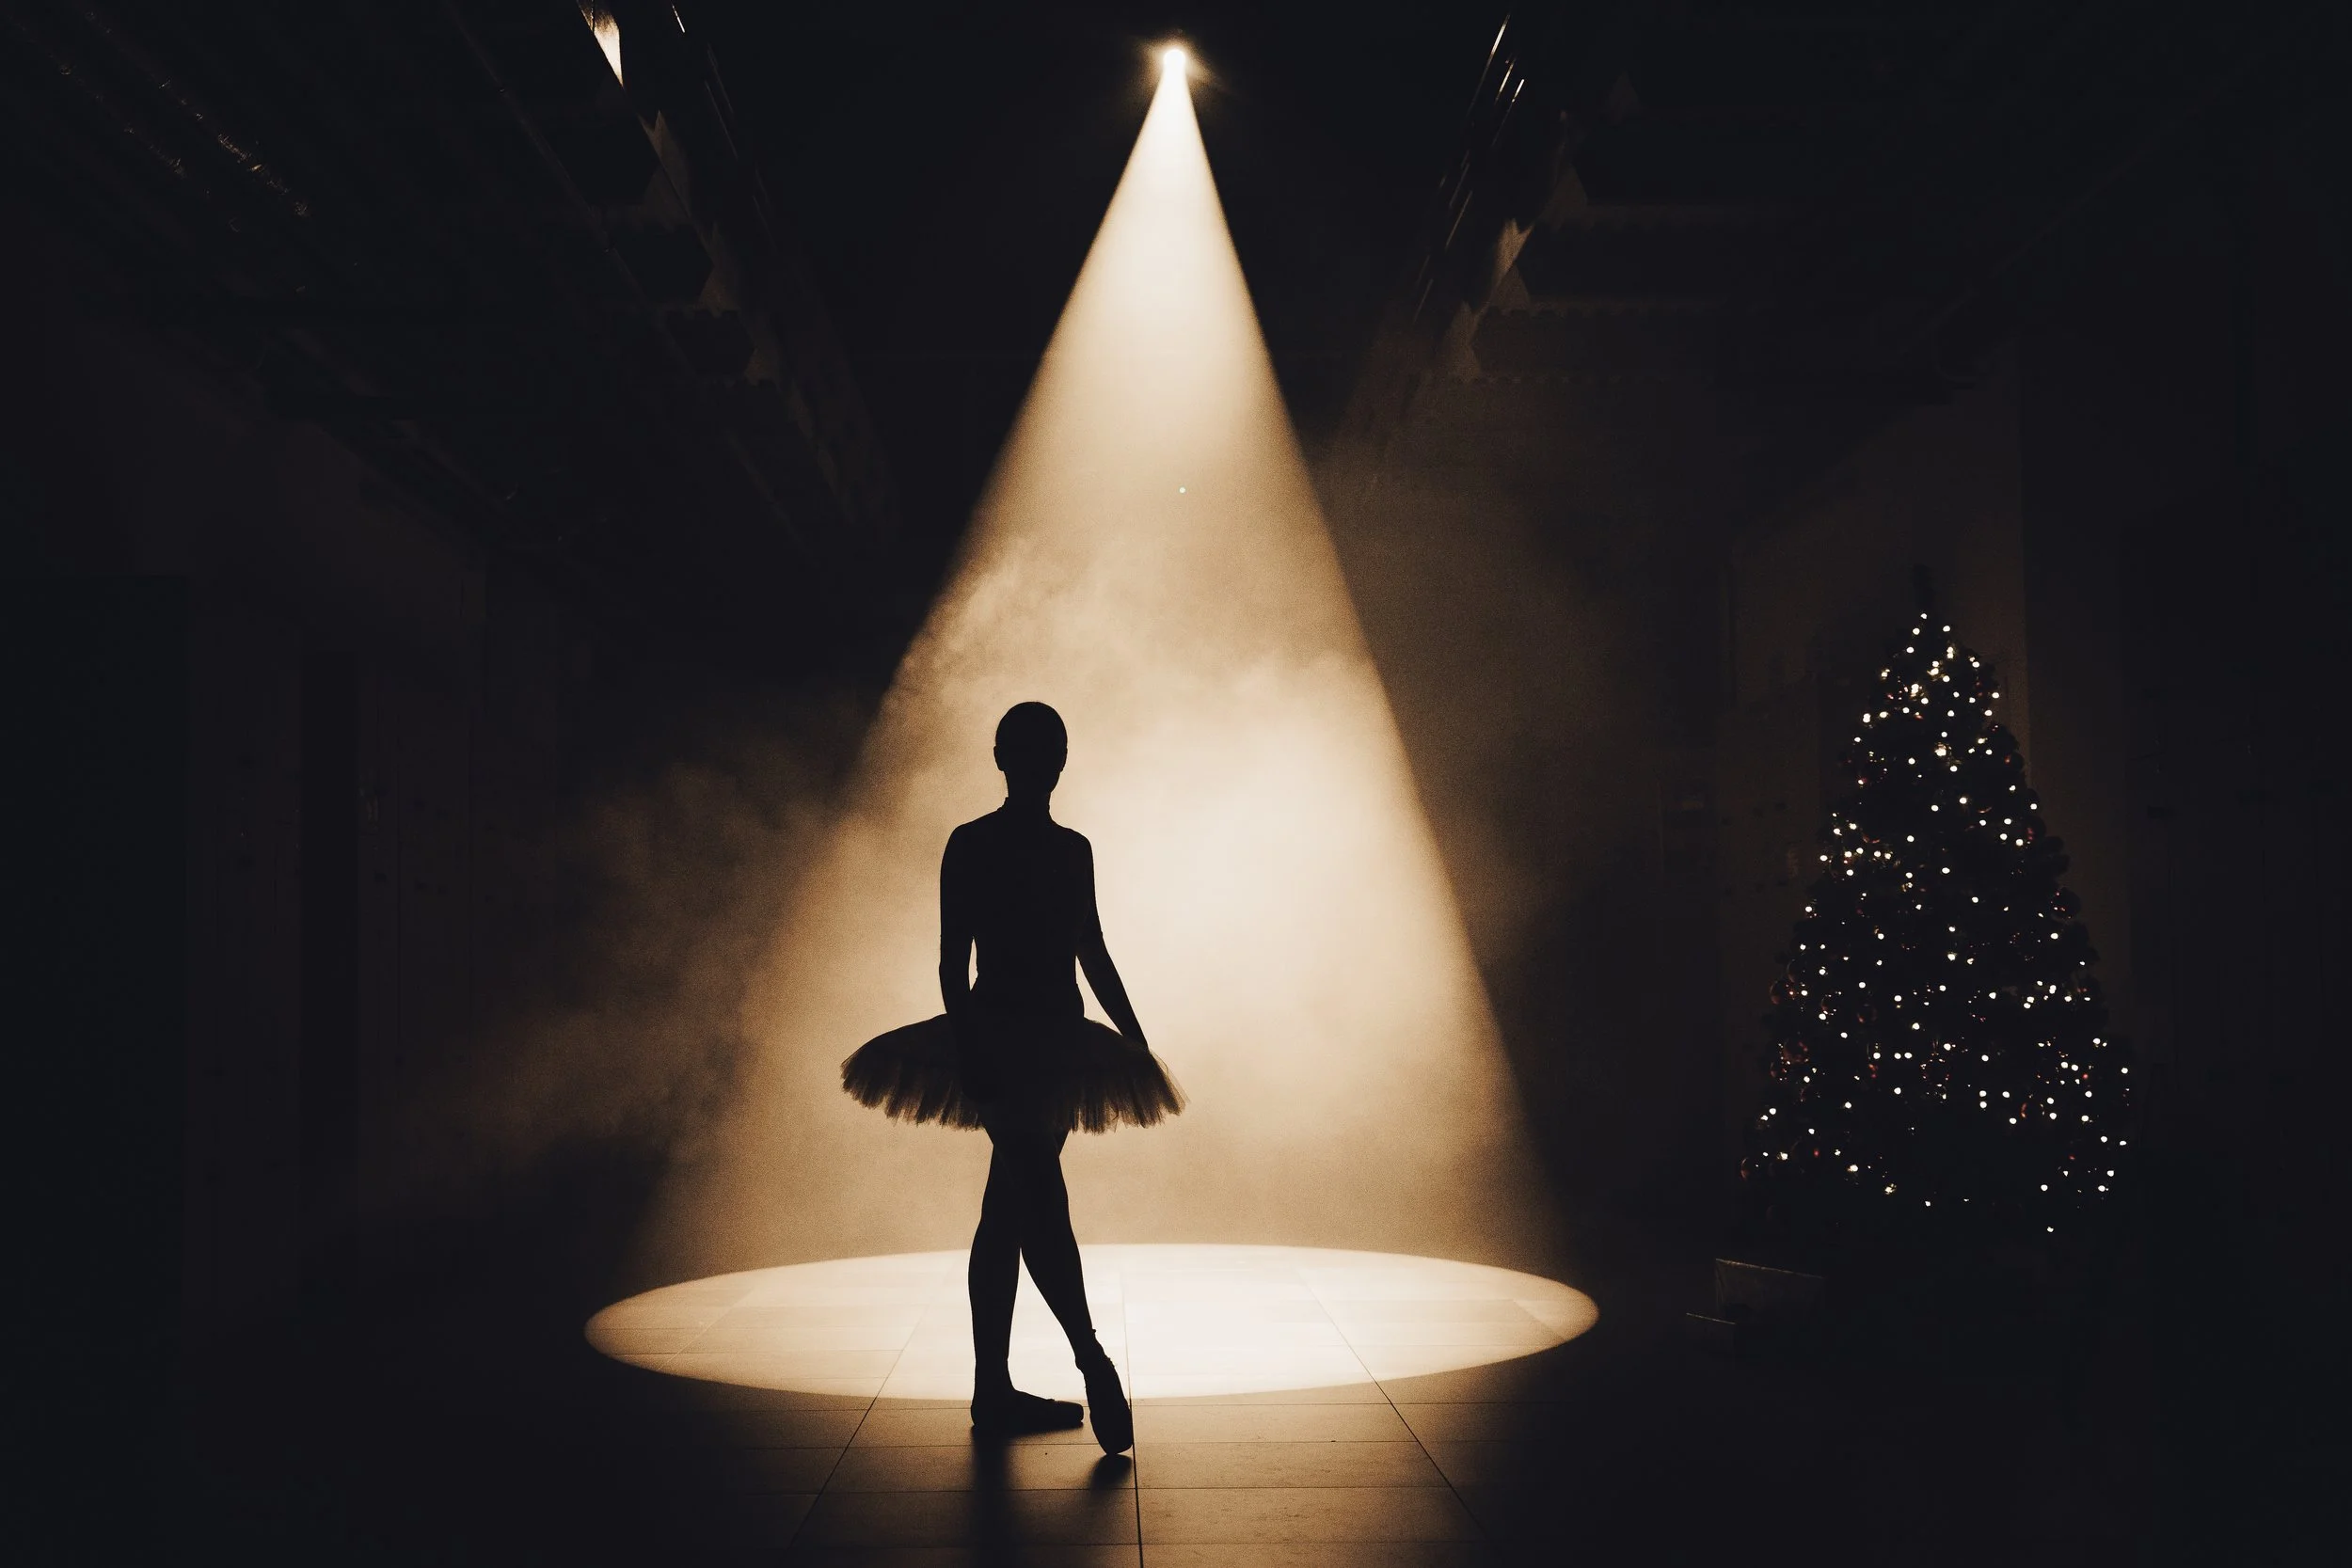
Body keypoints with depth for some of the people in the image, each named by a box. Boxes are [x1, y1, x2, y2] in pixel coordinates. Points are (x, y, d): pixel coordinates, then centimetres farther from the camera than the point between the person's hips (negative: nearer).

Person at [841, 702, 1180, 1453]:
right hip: (1000, 1039, -6)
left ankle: (993, 1390, 12)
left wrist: (1136, 1040, 11)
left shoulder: (1074, 849, 12)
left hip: (1058, 1043, 6)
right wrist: (970, 1055, -16)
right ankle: (1094, 1364, -12)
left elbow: (1093, 955, 16)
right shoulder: (970, 845, -3)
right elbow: (952, 959, -8)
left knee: (1011, 1212, 8)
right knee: (1041, 1206, -13)